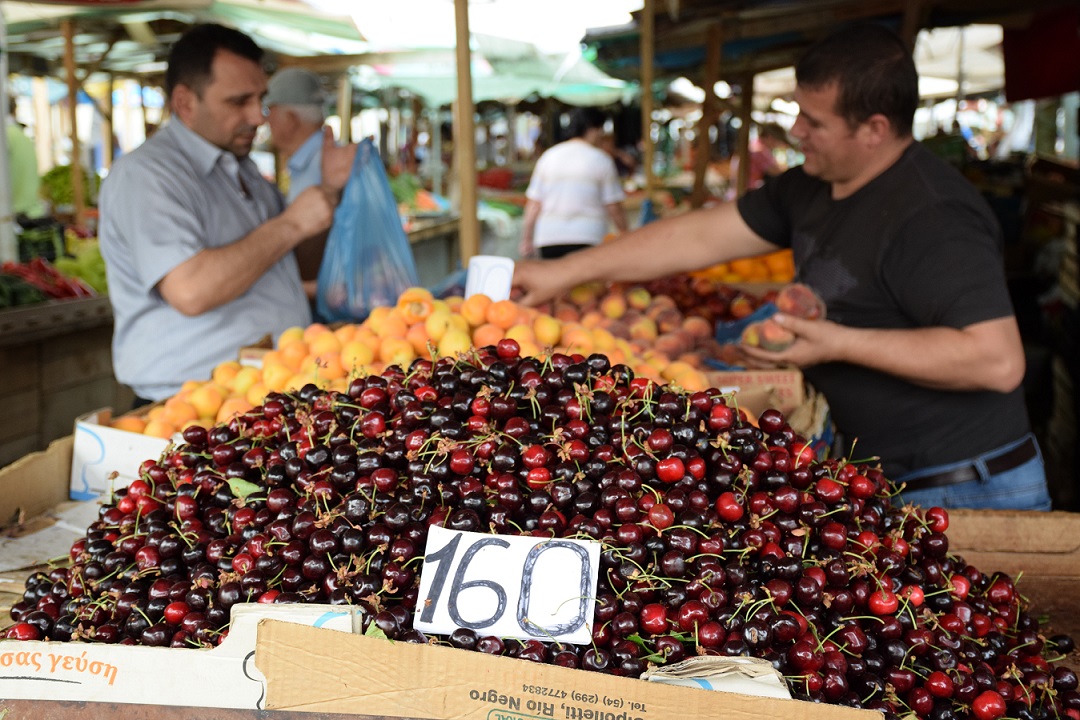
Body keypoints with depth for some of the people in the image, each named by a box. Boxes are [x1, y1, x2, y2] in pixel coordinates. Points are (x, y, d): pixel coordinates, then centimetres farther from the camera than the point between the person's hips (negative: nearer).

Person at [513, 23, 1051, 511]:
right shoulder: (810, 190, 7)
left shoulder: (929, 218, -22)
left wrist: (839, 344, -24)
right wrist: (564, 273, 11)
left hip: (965, 493, -8)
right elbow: (699, 237, 12)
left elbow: (999, 359, -29)